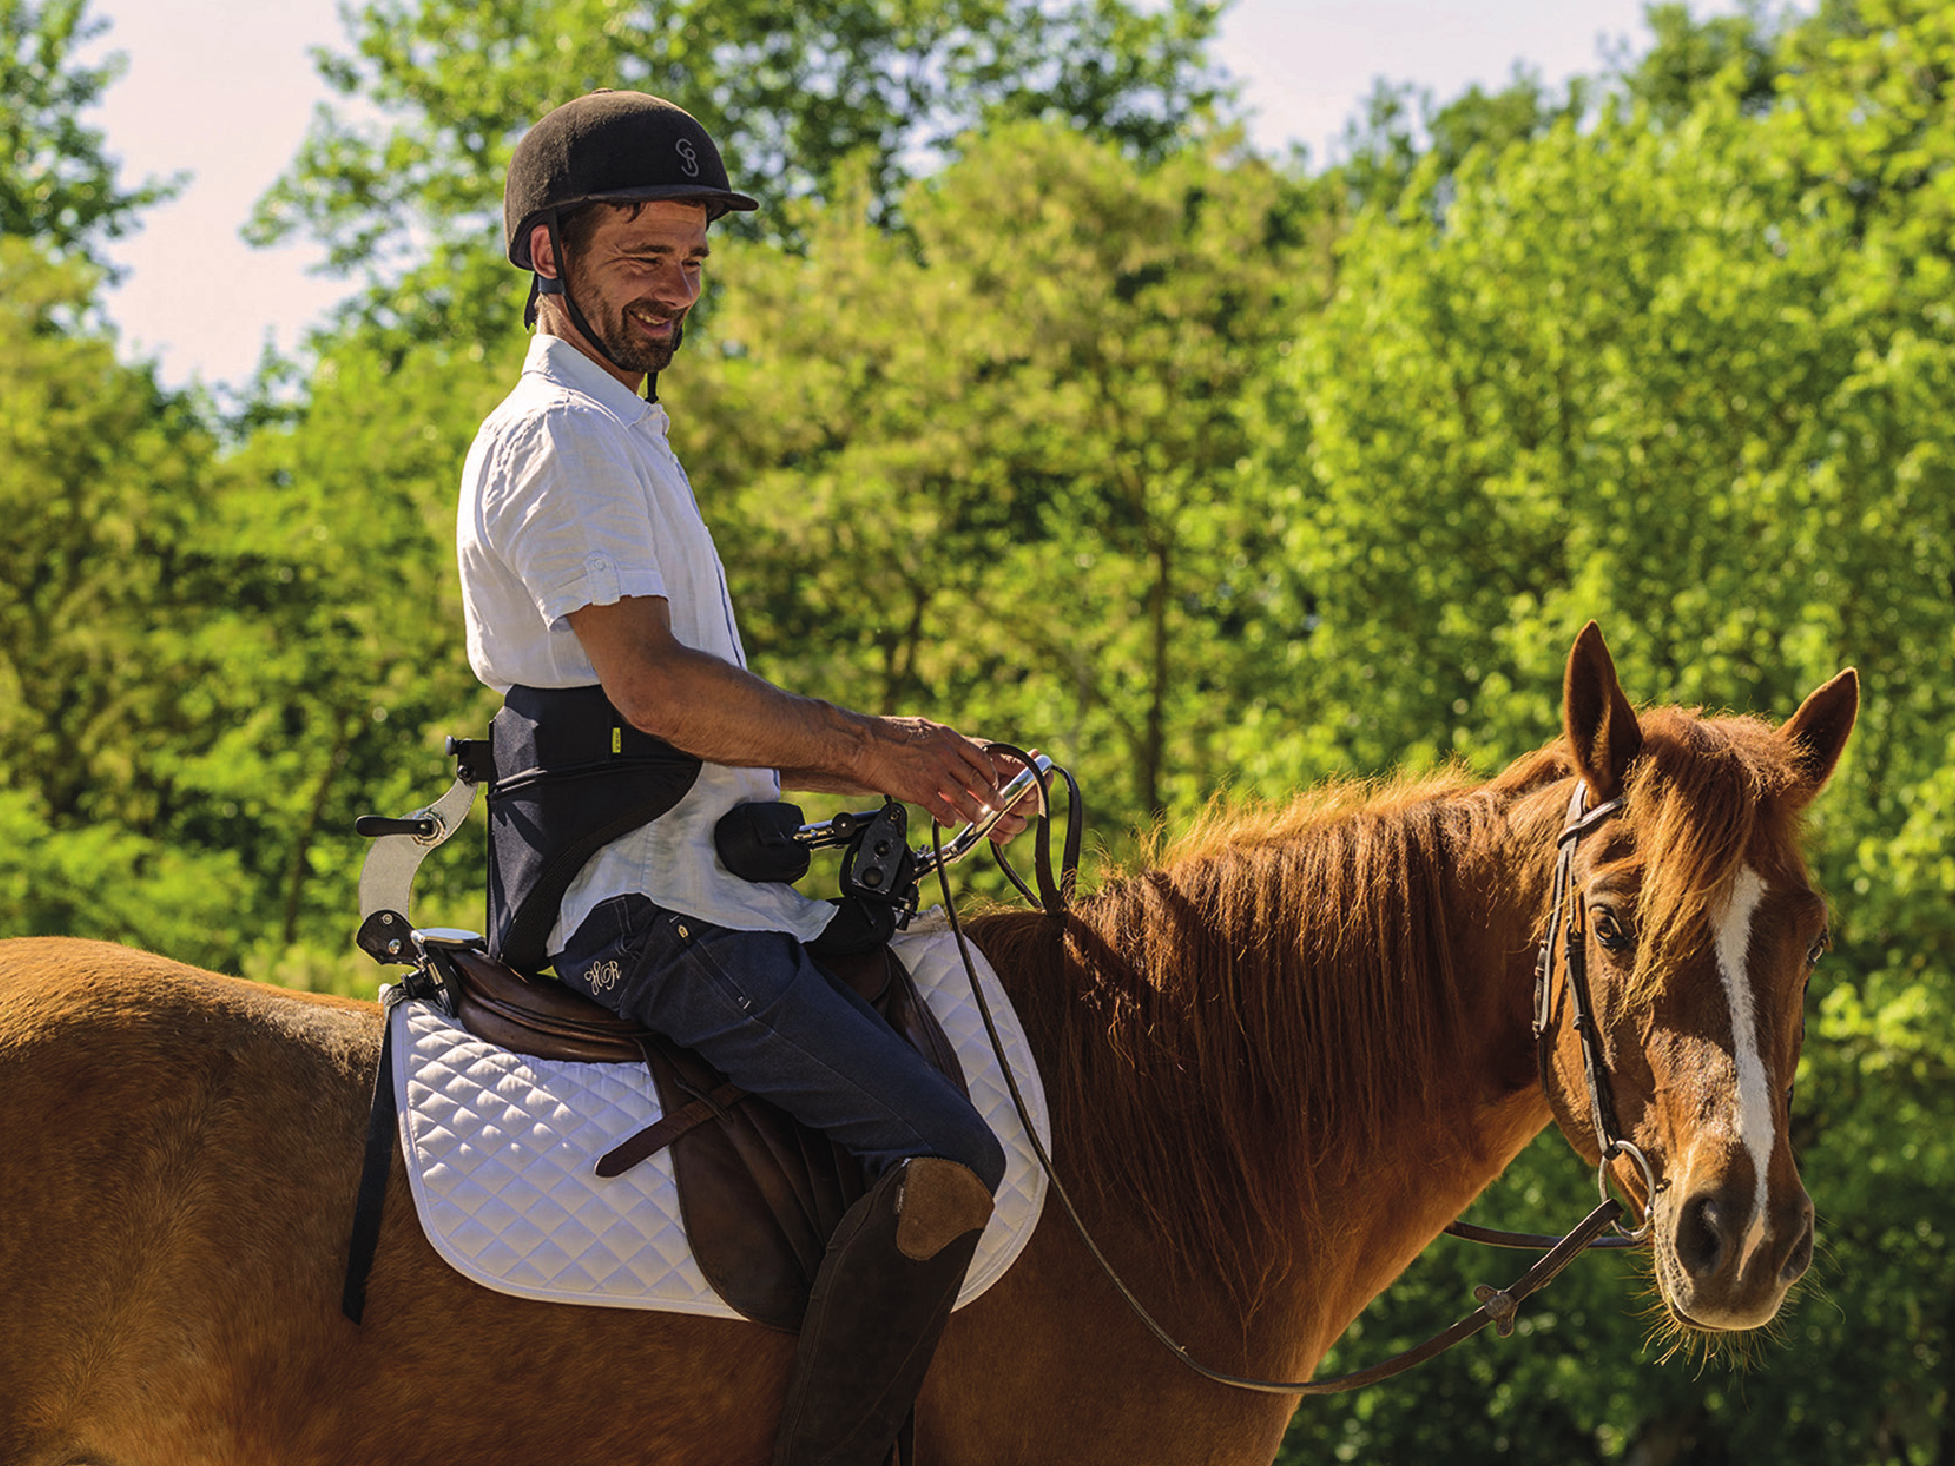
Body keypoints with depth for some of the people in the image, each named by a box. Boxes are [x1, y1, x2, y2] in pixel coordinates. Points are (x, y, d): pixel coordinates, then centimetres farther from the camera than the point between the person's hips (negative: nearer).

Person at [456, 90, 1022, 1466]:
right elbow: (652, 684, -21)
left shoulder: (621, 440, 25)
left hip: (706, 890, 11)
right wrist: (868, 746, -14)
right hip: (650, 913, -11)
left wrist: (905, 767, 13)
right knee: (949, 1156, -22)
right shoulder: (562, 437, -8)